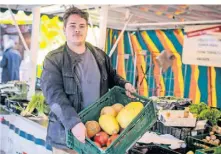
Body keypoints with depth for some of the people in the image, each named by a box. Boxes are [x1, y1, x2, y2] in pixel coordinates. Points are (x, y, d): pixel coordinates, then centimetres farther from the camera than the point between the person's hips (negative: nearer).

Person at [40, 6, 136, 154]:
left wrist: (124, 84, 0)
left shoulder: (100, 55, 7)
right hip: (67, 133, -4)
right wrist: (73, 122, -33)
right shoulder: (54, 60, -8)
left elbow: (112, 77, 23)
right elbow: (54, 94, -20)